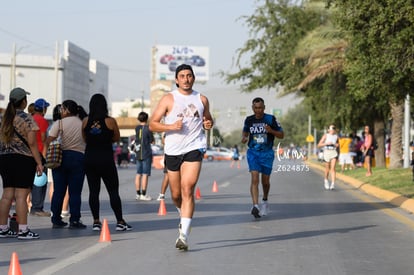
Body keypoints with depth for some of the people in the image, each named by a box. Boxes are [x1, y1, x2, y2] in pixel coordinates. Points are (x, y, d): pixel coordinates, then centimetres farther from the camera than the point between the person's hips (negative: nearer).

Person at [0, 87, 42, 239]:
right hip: (23, 159, -6)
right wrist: (39, 162, -9)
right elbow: (31, 142, -12)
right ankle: (23, 230, -6)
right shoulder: (26, 118, -8)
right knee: (21, 195, -6)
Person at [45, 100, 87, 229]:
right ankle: (74, 221, -1)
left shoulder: (59, 123, -2)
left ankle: (56, 220, 10)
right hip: (79, 157, 0)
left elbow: (48, 142, -8)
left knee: (58, 191, 6)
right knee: (75, 192, 2)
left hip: (61, 157, 0)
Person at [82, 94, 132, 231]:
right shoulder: (110, 121, -7)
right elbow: (116, 138, 4)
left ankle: (96, 222, 5)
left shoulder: (86, 121, 0)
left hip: (90, 158, 3)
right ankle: (120, 222, 2)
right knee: (113, 191, 3)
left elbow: (84, 138, 9)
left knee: (93, 191, 7)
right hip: (106, 159, -3)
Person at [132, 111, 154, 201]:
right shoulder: (147, 128, -9)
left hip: (138, 154, 6)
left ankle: (138, 194, 13)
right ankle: (143, 194, -8)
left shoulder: (137, 128, 6)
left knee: (138, 174, 9)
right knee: (145, 174, -5)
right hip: (146, 154, -6)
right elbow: (152, 141, -3)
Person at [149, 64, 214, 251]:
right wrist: (171, 126, -17)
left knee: (187, 190, -16)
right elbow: (152, 124, -1)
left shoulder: (202, 99, 10)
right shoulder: (168, 99, 1)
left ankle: (183, 236, -19)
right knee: (176, 195, 9)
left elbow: (208, 119, 26)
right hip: (173, 150, 1)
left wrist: (209, 124, 3)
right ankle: (184, 218, 42)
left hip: (194, 148, -1)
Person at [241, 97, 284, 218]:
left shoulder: (270, 119, -4)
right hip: (253, 152, 0)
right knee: (254, 178, -18)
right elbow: (245, 131, 21)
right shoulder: (249, 120, 4)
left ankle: (265, 200, 38)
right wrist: (244, 138, -2)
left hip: (267, 153, 0)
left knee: (265, 181, 10)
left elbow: (281, 135, 0)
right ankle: (255, 206, -27)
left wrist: (271, 131, -19)